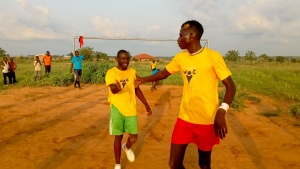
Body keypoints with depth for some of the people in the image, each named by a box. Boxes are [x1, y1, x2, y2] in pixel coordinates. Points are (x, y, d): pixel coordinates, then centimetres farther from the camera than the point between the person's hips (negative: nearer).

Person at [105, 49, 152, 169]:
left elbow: (137, 90, 13)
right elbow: (113, 90, -28)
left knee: (134, 136, 5)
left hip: (131, 109, 4)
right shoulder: (111, 72, -11)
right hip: (117, 109, -3)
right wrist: (116, 88, -53)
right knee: (118, 137, 4)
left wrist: (146, 105, 12)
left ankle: (127, 148, 41)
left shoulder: (133, 72, 4)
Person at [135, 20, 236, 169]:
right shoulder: (180, 57, 4)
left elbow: (230, 86, -14)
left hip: (207, 120, -4)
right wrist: (143, 80, 13)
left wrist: (221, 112, -27)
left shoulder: (213, 56, -13)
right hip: (184, 118, 5)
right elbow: (163, 73, 20)